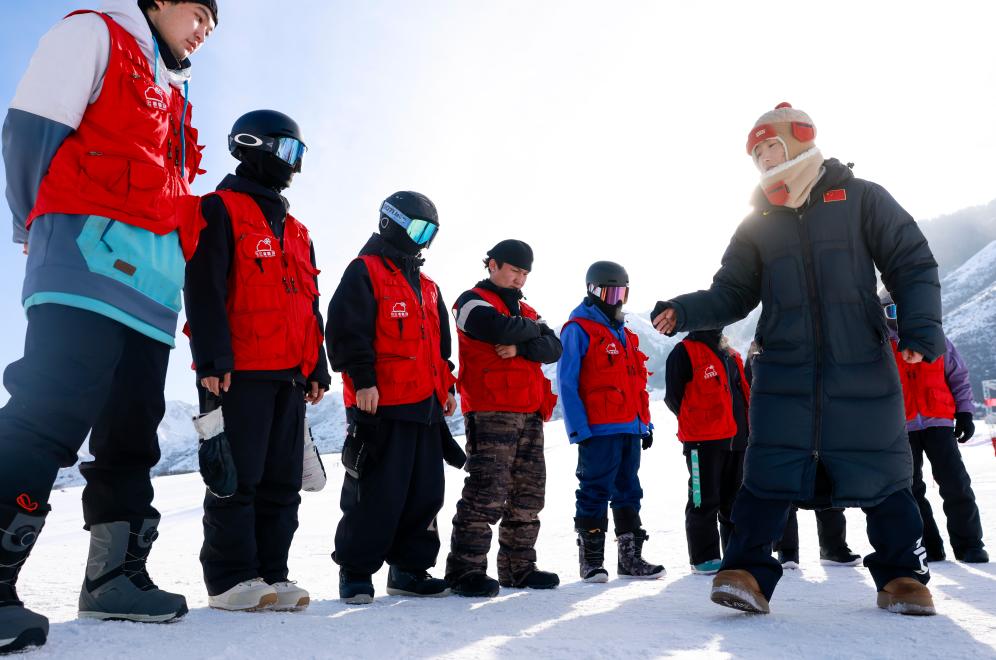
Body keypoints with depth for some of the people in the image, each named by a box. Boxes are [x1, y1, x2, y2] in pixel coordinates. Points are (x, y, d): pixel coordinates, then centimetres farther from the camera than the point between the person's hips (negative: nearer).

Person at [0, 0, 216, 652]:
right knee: (53, 413, -17)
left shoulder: (173, 97, 29)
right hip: (92, 255, -7)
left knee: (132, 431, 6)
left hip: (153, 283, 8)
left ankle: (116, 575, 14)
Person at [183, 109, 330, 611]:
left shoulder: (295, 230, 23)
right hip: (239, 371, -7)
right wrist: (212, 359, -19)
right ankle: (230, 579, 6)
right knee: (238, 476, -4)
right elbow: (203, 290, -11)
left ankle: (271, 574, 15)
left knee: (282, 480, 7)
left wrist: (317, 368, 15)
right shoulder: (221, 210, 0)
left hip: (290, 373, 8)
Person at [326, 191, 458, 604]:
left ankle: (410, 569, 22)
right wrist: (362, 380, -19)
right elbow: (347, 330, -13)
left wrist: (446, 386, 21)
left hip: (425, 407, 8)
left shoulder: (426, 286, 23)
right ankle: (355, 572, 10)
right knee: (377, 493, -5)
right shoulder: (364, 271, -2)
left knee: (426, 492, 10)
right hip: (381, 405, -8)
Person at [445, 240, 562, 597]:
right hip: (490, 414, -8)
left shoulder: (525, 311, 23)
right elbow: (501, 328, -19)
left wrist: (520, 347, -12)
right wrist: (532, 329, 2)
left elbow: (553, 348, 7)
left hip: (530, 415, 8)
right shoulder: (473, 301, 2)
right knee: (486, 493, -12)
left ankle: (519, 567, 22)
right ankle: (465, 570, -4)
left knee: (528, 495, 11)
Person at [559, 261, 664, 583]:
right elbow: (567, 383, -12)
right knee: (595, 493, -2)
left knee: (628, 493, 13)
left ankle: (631, 558, 22)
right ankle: (590, 559, 10)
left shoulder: (624, 333, 19)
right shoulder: (578, 329, -5)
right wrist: (579, 429, -17)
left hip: (630, 428, 8)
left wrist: (645, 423, 15)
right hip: (598, 430, -8)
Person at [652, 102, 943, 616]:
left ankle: (901, 577, 24)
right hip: (784, 371, 1)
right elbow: (731, 295, 8)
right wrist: (684, 312, -10)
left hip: (863, 369, -1)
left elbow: (912, 264, 3)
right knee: (770, 473, -6)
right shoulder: (758, 224, 12)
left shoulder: (860, 199, 5)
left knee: (881, 473, 6)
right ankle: (747, 573, -1)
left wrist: (920, 325, -12)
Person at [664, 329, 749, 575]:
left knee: (735, 499, 14)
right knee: (704, 501, -2)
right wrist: (696, 424, -6)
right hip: (703, 441, -7)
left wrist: (744, 429, 15)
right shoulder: (685, 351, -6)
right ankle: (704, 557, 7)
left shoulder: (731, 355, 19)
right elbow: (673, 396, -8)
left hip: (736, 439, 8)